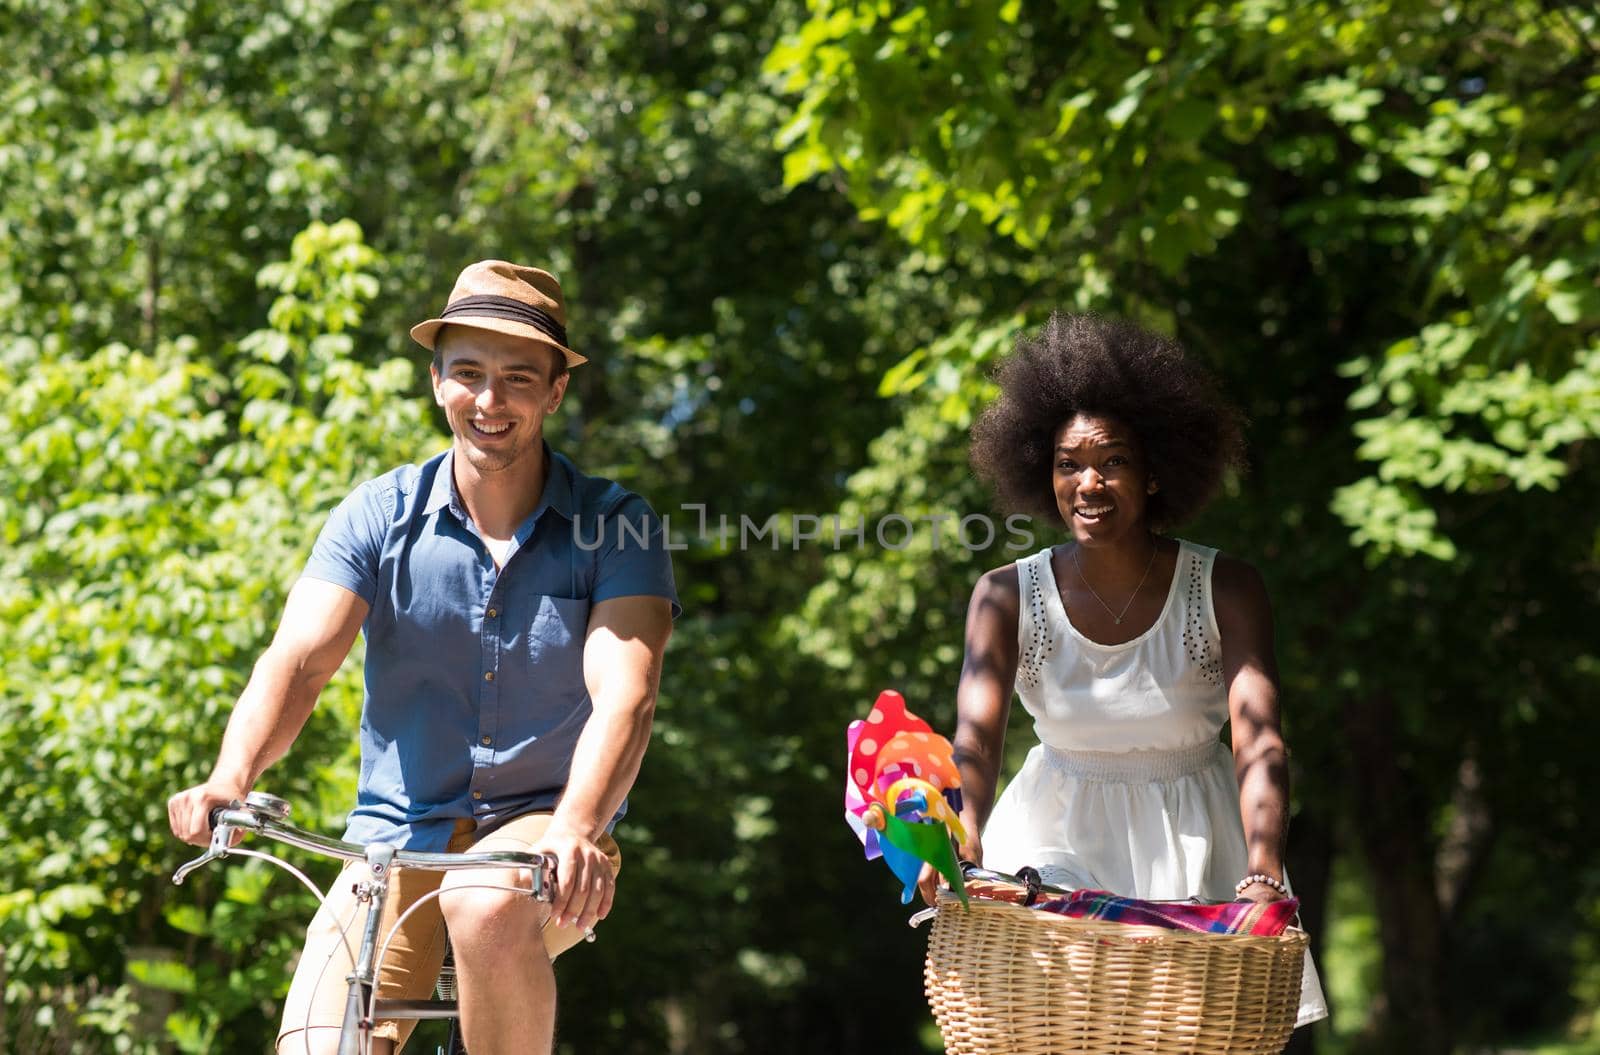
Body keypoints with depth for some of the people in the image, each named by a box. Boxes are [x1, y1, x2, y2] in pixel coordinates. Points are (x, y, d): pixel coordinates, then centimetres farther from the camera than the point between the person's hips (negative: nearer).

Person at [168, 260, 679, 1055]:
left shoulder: (614, 527, -4)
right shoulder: (378, 517, 0)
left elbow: (623, 693, -18)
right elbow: (299, 659, -13)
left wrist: (576, 830, -37)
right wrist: (230, 778, -34)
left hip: (543, 835, -2)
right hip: (395, 840, 2)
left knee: (487, 906, -36)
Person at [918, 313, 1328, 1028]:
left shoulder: (1226, 592, -10)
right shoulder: (1008, 596, -7)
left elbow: (1259, 741, -22)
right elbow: (976, 734, -21)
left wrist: (1265, 871, -41)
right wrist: (962, 847, -42)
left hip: (1193, 843, 0)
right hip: (1058, 834, 0)